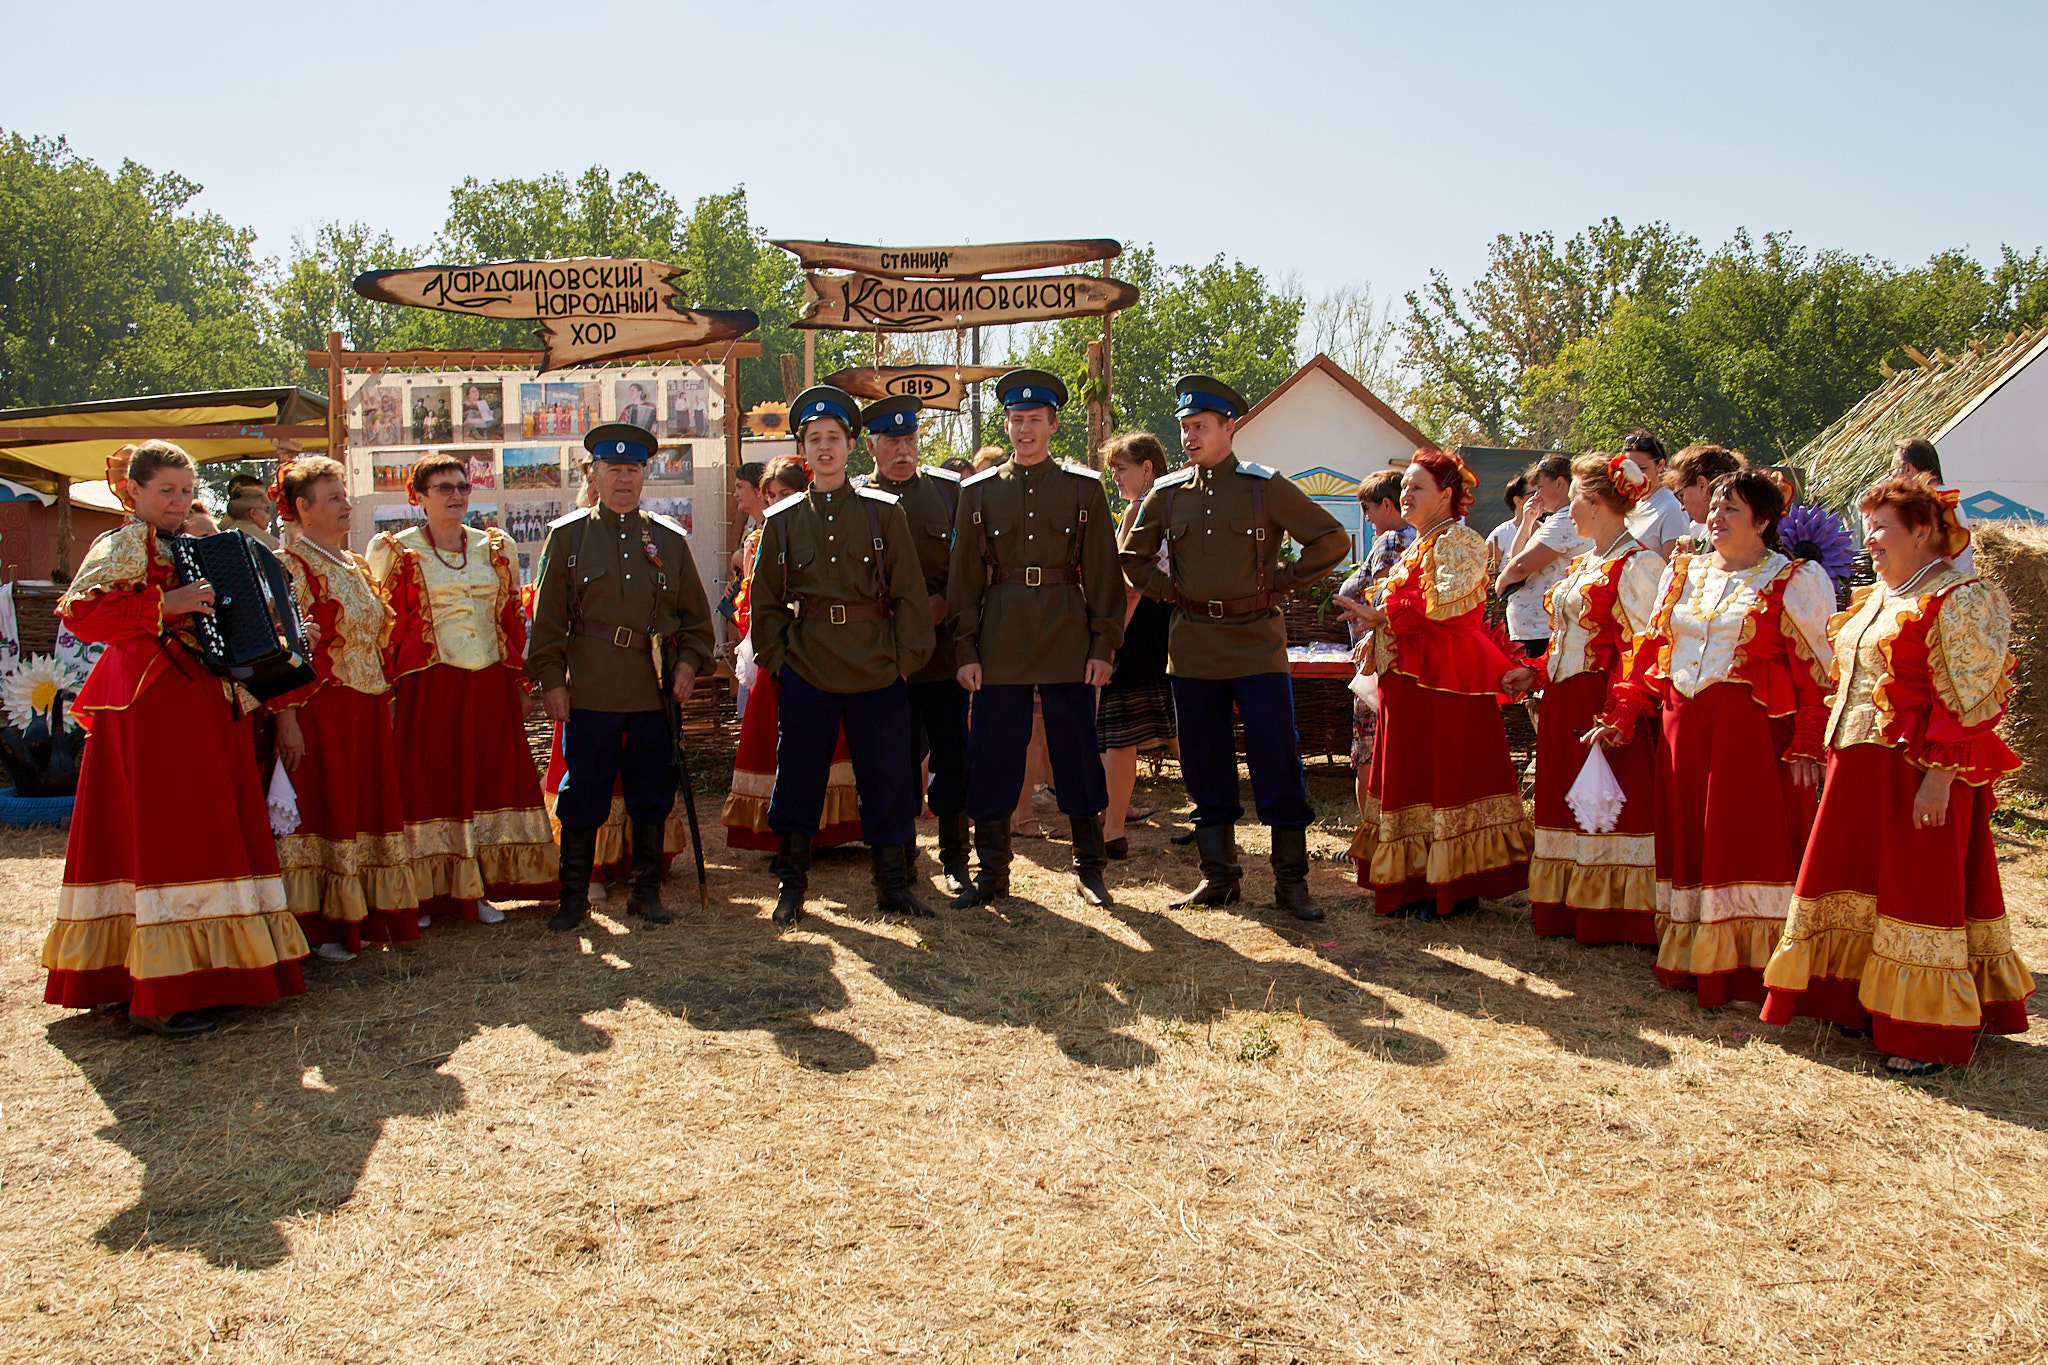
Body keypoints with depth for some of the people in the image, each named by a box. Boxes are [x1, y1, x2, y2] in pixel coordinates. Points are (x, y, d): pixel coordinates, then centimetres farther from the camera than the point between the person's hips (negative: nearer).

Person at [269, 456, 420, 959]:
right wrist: (286, 718, -20)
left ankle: (368, 914, 19)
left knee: (368, 803, 10)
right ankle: (316, 929, 5)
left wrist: (386, 700, 18)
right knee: (319, 810, -3)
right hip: (319, 710, -8)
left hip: (366, 710, 8)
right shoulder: (289, 567, -8)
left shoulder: (355, 566, 17)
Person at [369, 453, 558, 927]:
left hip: (491, 687, 4)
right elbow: (386, 626, 1)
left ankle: (475, 890, 14)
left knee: (489, 779, 4)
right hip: (428, 687, -3)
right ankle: (421, 895, 8)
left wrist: (519, 682, 12)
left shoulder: (495, 547, 12)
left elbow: (514, 617, 15)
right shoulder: (397, 550, 2)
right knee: (428, 783, -1)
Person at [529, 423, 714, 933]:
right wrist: (550, 679, -4)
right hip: (590, 693, -2)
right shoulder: (567, 536, 5)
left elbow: (696, 614, 14)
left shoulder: (670, 539, 10)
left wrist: (688, 662, 0)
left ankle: (646, 891, 22)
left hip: (658, 693, 2)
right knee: (582, 796, 2)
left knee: (653, 795, 9)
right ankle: (574, 896, 15)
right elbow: (548, 618, 4)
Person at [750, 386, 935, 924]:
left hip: (878, 672, -1)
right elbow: (765, 603, 12)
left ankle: (892, 884, 18)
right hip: (806, 673, 1)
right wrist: (776, 658, 3)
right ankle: (790, 886, 20)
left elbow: (911, 595, 3)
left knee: (887, 777, 4)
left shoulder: (885, 512, 4)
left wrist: (904, 659, -3)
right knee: (798, 778, 5)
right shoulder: (782, 521, 7)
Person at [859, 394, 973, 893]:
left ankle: (954, 858, 15)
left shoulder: (949, 489, 8)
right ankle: (900, 858, 19)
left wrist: (944, 601, -8)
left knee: (952, 754, 2)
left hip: (945, 645, 1)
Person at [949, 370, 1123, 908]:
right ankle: (991, 871, 14)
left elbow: (1103, 573, 4)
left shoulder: (1083, 488, 5)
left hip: (1067, 636, -1)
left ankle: (1090, 869, 17)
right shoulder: (979, 492, 8)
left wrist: (1104, 645, -3)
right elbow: (965, 577, 7)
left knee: (1077, 753, 4)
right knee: (992, 757, 2)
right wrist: (965, 651, 0)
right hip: (1000, 638, 1)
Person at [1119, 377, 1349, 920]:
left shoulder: (1265, 487, -1)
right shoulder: (1166, 494, 8)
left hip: (1257, 642, -3)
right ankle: (1219, 875, 19)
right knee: (1205, 766, 7)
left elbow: (1333, 540, 1)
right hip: (1193, 647, 3)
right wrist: (1170, 590, 9)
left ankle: (1292, 881, 5)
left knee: (1278, 761, -5)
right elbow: (1132, 558, 21)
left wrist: (1281, 581, -2)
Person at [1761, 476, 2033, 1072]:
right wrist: (1838, 756, 17)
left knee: (1919, 888, -3)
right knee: (1861, 883, 12)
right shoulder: (1875, 598, 17)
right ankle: (1867, 1001, 25)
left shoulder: (1962, 600, -10)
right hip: (1858, 766, 9)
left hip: (1918, 771, -8)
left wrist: (1940, 776, -22)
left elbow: (1968, 702, -16)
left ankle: (1929, 1032, 6)